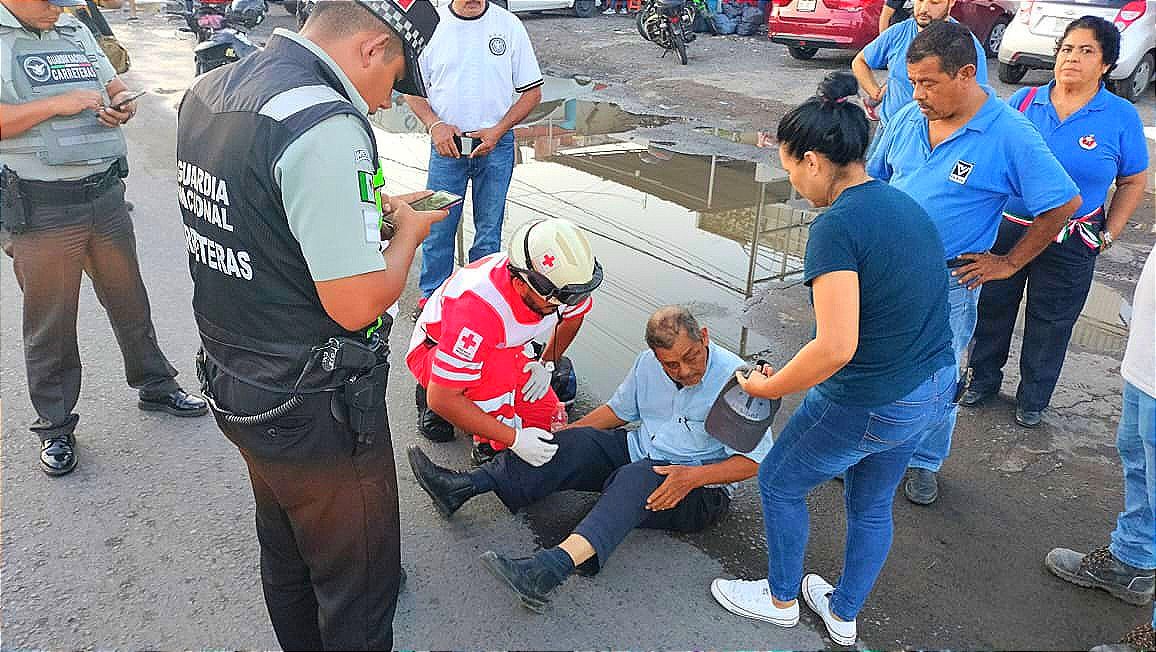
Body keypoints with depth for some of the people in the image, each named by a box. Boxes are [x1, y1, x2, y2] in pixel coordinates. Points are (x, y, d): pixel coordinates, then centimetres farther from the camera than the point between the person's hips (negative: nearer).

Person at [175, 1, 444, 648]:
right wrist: (408, 231, -8)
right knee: (358, 578, 14)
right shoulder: (325, 125, -27)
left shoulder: (207, 91, 2)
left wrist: (369, 211, 9)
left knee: (287, 553, 29)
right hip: (313, 411, -9)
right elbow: (357, 303, -25)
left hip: (230, 378, 9)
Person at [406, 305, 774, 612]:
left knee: (637, 478, -37)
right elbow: (619, 409, 14)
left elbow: (755, 460, -18)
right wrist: (565, 433, 2)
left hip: (701, 490, -6)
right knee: (575, 444, -18)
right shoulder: (648, 364, 0)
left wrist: (693, 476, -31)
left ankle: (551, 569, -58)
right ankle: (462, 487, -25)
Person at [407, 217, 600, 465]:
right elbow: (442, 399, -40)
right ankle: (492, 447, -14)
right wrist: (514, 438, -38)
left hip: (502, 350, 7)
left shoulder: (558, 282, -24)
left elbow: (574, 315, 6)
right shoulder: (479, 308, -43)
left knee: (545, 421, -3)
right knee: (497, 366, -39)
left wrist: (546, 364, -1)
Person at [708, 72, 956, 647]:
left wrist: (770, 386, -13)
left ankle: (781, 599, 38)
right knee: (872, 505, 25)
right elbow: (903, 308, 10)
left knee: (780, 483, 17)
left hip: (869, 405, -8)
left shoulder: (836, 227, -24)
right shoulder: (904, 205, 3)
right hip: (934, 386, 8)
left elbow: (836, 348, -30)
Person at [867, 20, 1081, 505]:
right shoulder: (908, 118, -1)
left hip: (947, 283, -3)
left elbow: (1064, 203, -7)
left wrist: (1009, 263, -5)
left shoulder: (1009, 135, -14)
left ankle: (924, 463, 33)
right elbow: (872, 179, 14)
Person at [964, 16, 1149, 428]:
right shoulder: (1025, 100, -3)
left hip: (1069, 244, -1)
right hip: (1005, 229, 2)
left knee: (1050, 324, 12)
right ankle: (984, 379, 37)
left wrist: (1109, 233, -4)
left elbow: (1133, 181, 3)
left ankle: (1032, 398, 32)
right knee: (992, 308, 15)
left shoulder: (1121, 117, -7)